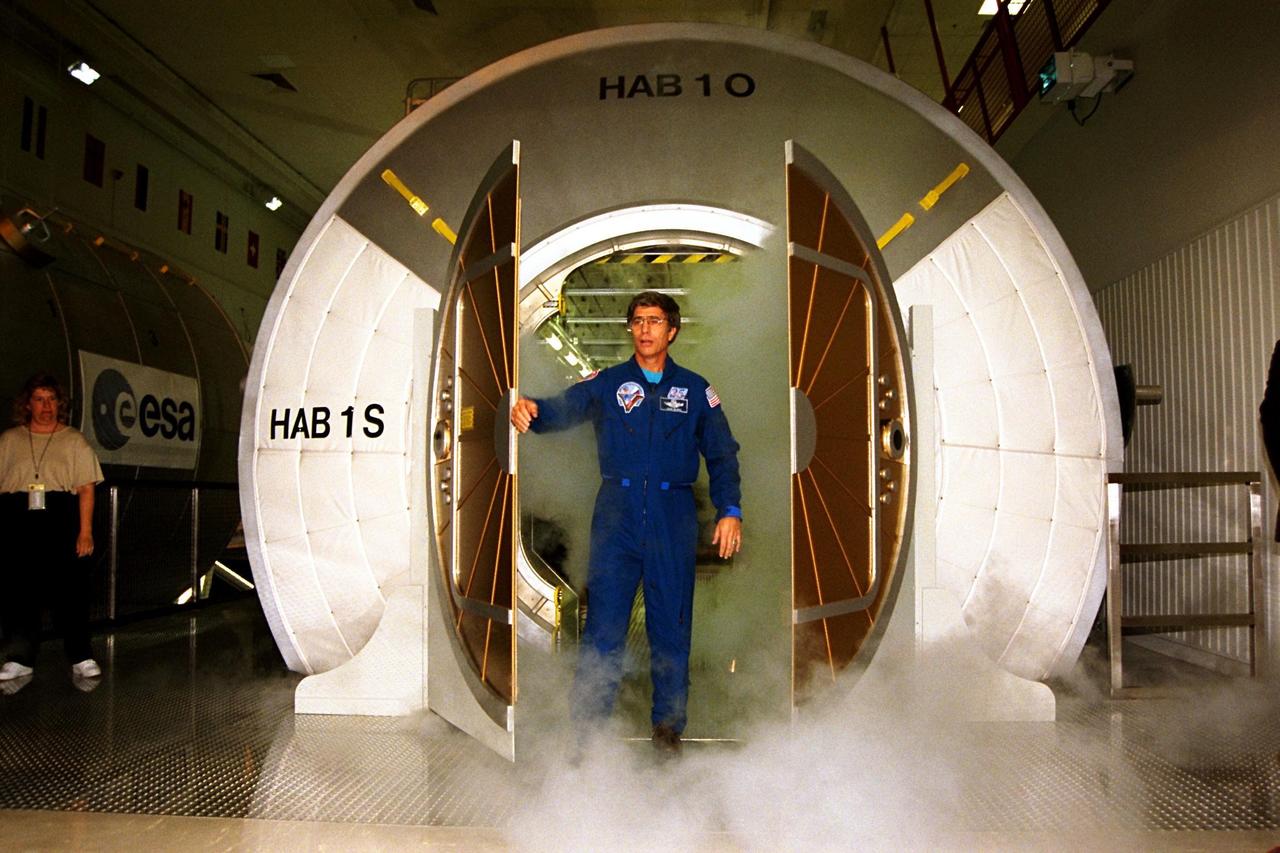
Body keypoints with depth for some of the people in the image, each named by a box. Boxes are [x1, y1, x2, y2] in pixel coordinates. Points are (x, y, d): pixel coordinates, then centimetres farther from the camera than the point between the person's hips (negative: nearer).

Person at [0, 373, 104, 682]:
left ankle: (80, 657, 3)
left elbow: (86, 488, 1)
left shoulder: (73, 440, 6)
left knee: (70, 587, -3)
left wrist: (85, 531, -7)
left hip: (60, 520, -2)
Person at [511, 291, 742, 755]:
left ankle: (668, 722, 23)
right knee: (603, 621, 0)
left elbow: (722, 454, 9)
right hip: (616, 516, 0)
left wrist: (730, 510, -3)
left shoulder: (695, 390, 8)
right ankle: (588, 722, 12)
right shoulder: (607, 382, 6)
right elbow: (566, 407, -11)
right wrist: (532, 410, -34)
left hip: (673, 518, 1)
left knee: (671, 622, 8)